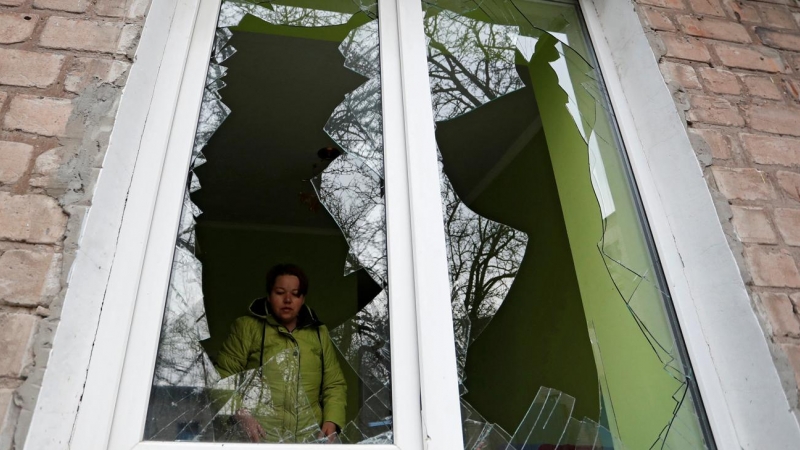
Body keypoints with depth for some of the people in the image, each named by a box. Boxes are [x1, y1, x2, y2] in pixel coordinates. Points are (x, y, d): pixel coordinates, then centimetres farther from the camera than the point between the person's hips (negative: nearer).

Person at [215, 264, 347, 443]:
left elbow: (335, 384, 16)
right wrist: (242, 415, -12)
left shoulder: (319, 333, 15)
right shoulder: (246, 327, 6)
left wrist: (332, 421, 1)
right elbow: (223, 376, 2)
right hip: (258, 437, -2)